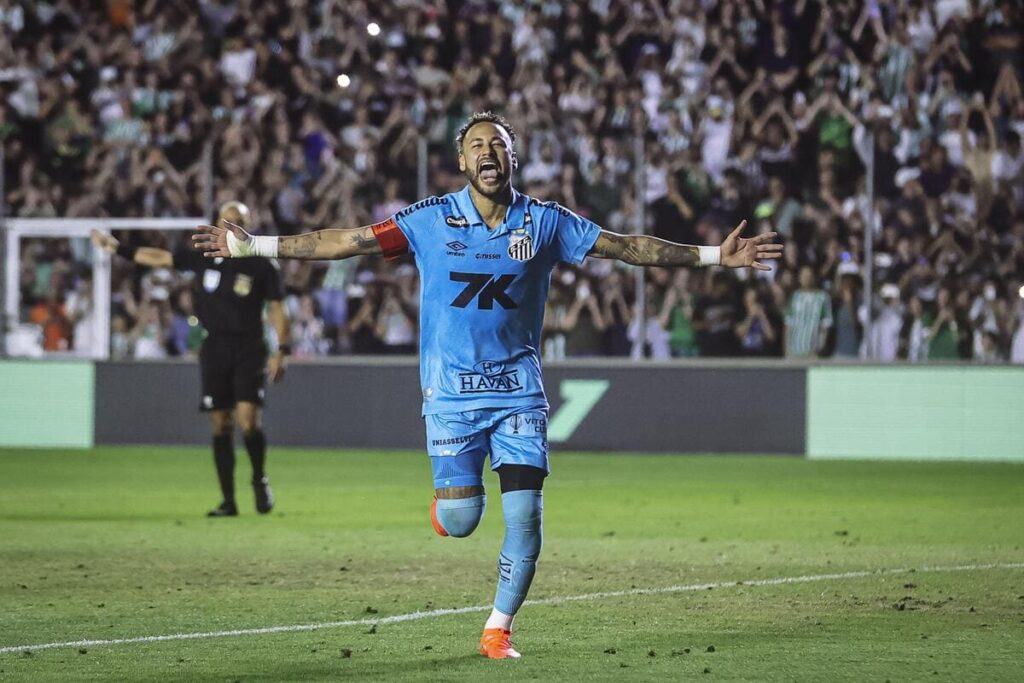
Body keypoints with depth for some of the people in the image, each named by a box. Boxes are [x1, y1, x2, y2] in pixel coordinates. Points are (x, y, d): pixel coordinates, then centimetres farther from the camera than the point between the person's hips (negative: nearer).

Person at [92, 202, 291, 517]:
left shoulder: (261, 265, 0)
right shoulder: (203, 257, 7)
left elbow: (276, 310, 1)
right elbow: (159, 258, 15)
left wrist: (282, 351, -7)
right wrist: (116, 247, 16)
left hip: (249, 349, -3)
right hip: (213, 349, 3)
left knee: (248, 420, -16)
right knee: (220, 425, 1)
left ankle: (259, 479, 10)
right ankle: (228, 500, 7)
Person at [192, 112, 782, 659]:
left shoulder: (545, 222, 1)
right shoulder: (430, 220, -3)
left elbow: (625, 247, 6)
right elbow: (346, 241, -2)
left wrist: (717, 255, 4)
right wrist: (251, 246, -6)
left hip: (519, 389, 1)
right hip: (451, 390, -1)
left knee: (525, 516, -7)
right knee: (459, 521, -9)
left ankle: (499, 629, 10)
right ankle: (453, 494, 29)